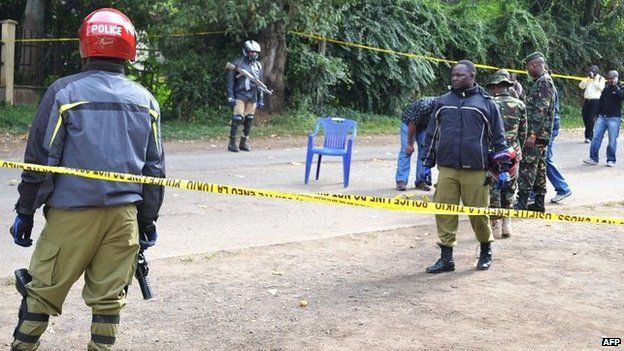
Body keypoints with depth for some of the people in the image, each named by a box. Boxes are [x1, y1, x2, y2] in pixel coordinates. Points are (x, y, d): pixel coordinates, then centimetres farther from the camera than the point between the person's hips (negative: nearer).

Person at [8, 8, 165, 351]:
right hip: (124, 214, 3)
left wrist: (25, 212, 4)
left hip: (72, 213, -3)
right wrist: (147, 220, 18)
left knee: (43, 290, 9)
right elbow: (153, 168, 10)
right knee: (109, 297, 9)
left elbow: (39, 159, -5)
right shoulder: (145, 100, 6)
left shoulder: (63, 92, -6)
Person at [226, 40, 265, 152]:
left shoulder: (258, 65, 13)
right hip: (240, 96, -5)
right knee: (237, 118, -12)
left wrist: (261, 100, 14)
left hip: (253, 97, 5)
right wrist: (230, 97, -9)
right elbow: (230, 81, -3)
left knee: (249, 120, 6)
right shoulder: (238, 63, -2)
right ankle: (232, 143, -4)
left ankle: (244, 143, 16)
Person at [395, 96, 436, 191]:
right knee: (406, 150, -11)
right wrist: (410, 144, -18)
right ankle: (401, 181, -11)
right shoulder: (424, 106, -39)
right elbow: (412, 124, -27)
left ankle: (421, 181, 2)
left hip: (424, 125, 6)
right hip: (409, 122, -6)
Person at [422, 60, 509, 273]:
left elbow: (498, 138, 7)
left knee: (479, 213, 4)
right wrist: (427, 163, 15)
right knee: (444, 213, 1)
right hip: (446, 169, 3)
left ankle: (486, 252, 26)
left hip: (476, 170, -3)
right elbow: (432, 134, 18)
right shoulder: (443, 102, 11)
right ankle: (446, 258, 12)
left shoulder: (486, 103, 4)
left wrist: (503, 168, 4)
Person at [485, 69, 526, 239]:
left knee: (493, 190, 5)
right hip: (513, 154, 4)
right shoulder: (519, 105, 2)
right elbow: (523, 132, 8)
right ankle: (507, 225, 18)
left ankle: (495, 226, 6)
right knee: (509, 190, 14)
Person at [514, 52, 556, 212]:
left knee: (527, 166, -11)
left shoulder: (544, 82, -13)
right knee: (539, 166, 11)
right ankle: (539, 203, 16)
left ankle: (522, 202, -12)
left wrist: (533, 134, -23)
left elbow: (541, 110, -20)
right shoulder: (540, 82, 19)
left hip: (537, 134, -10)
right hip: (540, 134, 10)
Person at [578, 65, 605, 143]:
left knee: (591, 118, -11)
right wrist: (586, 79, -7)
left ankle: (588, 136, -8)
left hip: (595, 101, -5)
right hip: (586, 100, 5)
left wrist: (594, 80, -17)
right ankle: (590, 135, 17)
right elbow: (581, 86, 6)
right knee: (585, 118, 4)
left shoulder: (601, 79, 3)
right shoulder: (587, 79, 17)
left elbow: (601, 87, -13)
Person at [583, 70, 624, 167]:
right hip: (602, 117, 5)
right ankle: (593, 158, 1)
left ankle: (611, 160, 8)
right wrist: (598, 114, 17)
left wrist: (615, 86, -18)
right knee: (596, 137, -3)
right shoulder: (606, 89, 15)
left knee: (612, 140, -2)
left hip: (614, 118, -4)